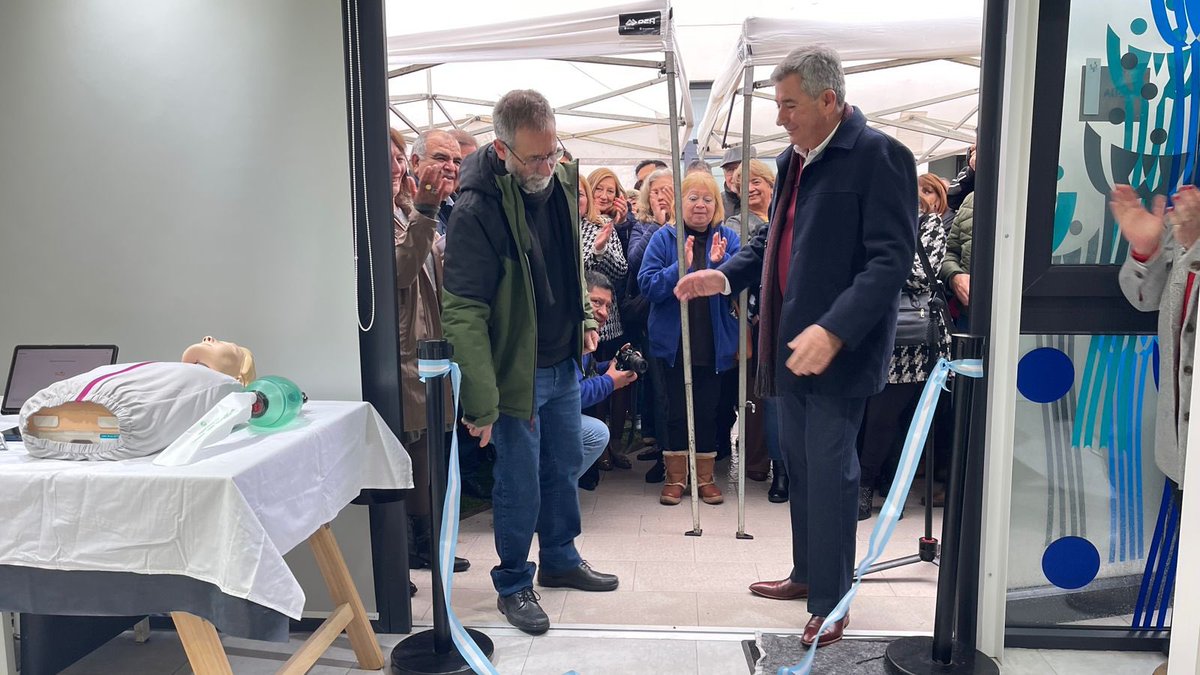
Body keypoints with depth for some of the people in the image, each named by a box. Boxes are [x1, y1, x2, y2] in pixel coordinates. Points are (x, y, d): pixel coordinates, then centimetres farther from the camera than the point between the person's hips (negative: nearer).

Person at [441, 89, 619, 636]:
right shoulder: (477, 210, -24)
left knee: (564, 468, 20)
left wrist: (583, 315, 8)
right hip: (516, 371, -7)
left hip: (564, 363, 7)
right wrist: (482, 402, -26)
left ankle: (561, 560, 40)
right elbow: (464, 314, -24)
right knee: (519, 484, 5)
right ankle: (512, 585, 27)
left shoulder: (562, 180, -1)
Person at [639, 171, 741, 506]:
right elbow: (647, 285, -11)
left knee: (708, 409, 9)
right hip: (674, 340, -1)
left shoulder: (728, 238, 2)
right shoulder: (664, 238, -2)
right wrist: (681, 267, -24)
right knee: (677, 409, 9)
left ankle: (705, 476, 24)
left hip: (714, 342, 1)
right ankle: (675, 476, 23)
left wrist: (721, 262, -23)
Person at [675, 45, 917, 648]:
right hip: (791, 345, 8)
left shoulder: (879, 156, -13)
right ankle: (807, 573, 36)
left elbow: (891, 258, -20)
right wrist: (726, 275, 5)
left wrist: (834, 331, -31)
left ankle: (831, 603, 18)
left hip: (838, 351, -8)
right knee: (800, 469, 18)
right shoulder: (793, 159, 12)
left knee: (830, 476, 1)